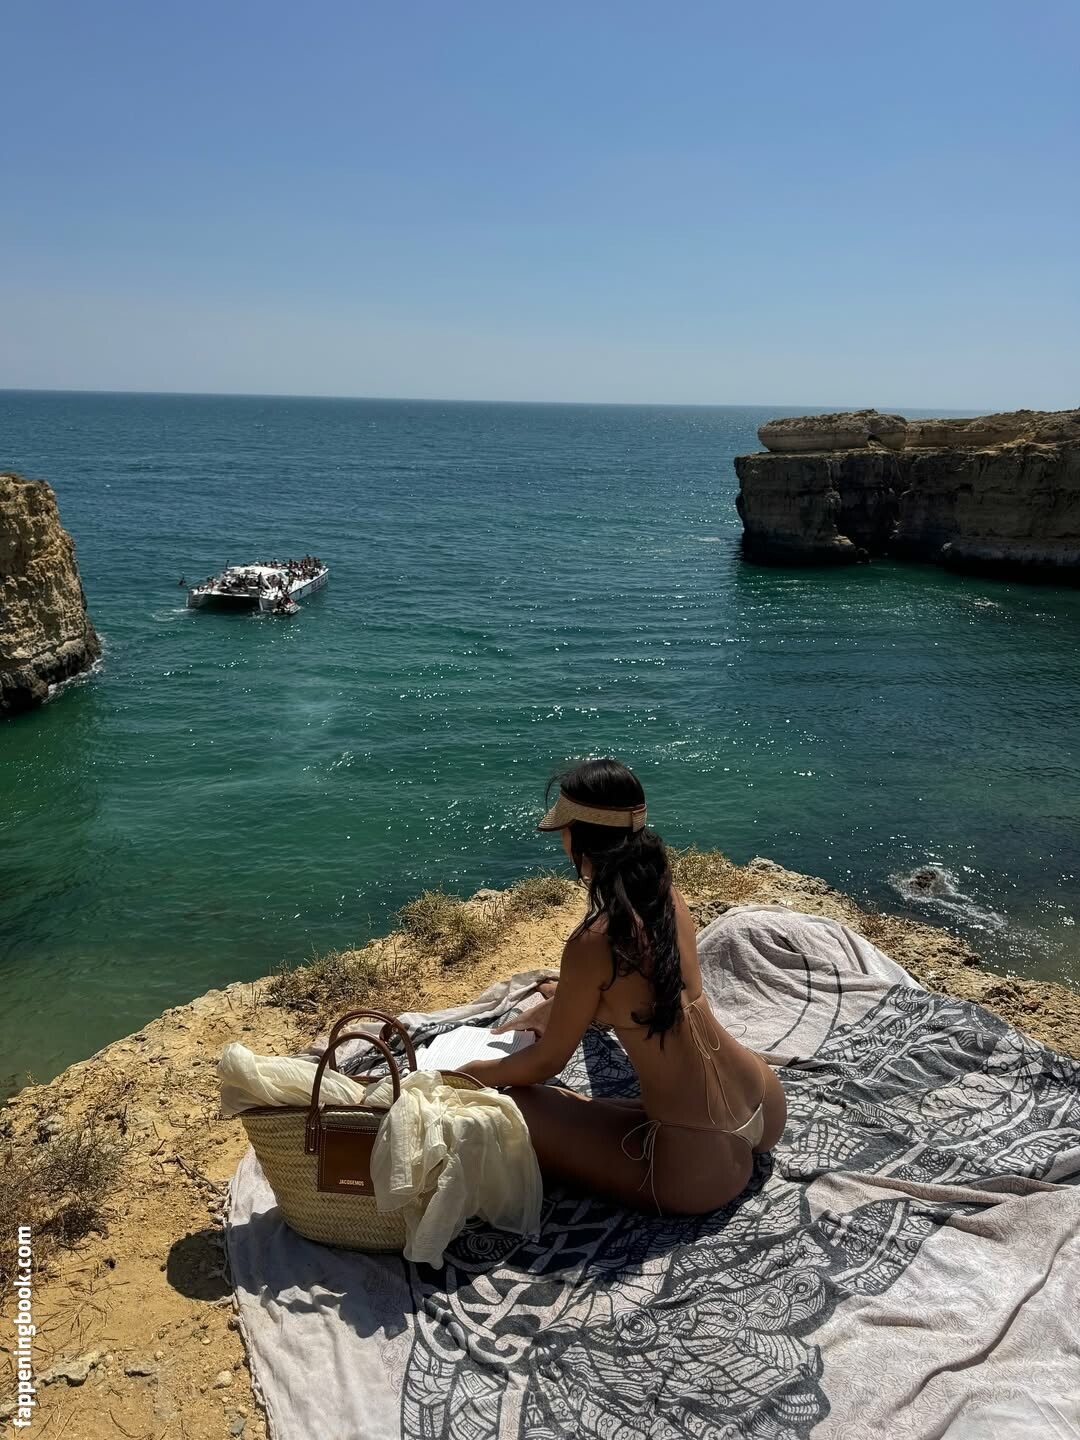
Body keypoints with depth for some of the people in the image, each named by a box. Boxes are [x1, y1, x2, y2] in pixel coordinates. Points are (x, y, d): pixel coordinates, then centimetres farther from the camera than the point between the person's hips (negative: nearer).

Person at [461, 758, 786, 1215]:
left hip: (703, 1170, -9)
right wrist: (553, 1006, 31)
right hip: (768, 1110, 9)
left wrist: (463, 1075, 9)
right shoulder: (668, 897, -1)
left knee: (513, 1108, 2)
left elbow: (546, 1064, -8)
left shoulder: (593, 942, -23)